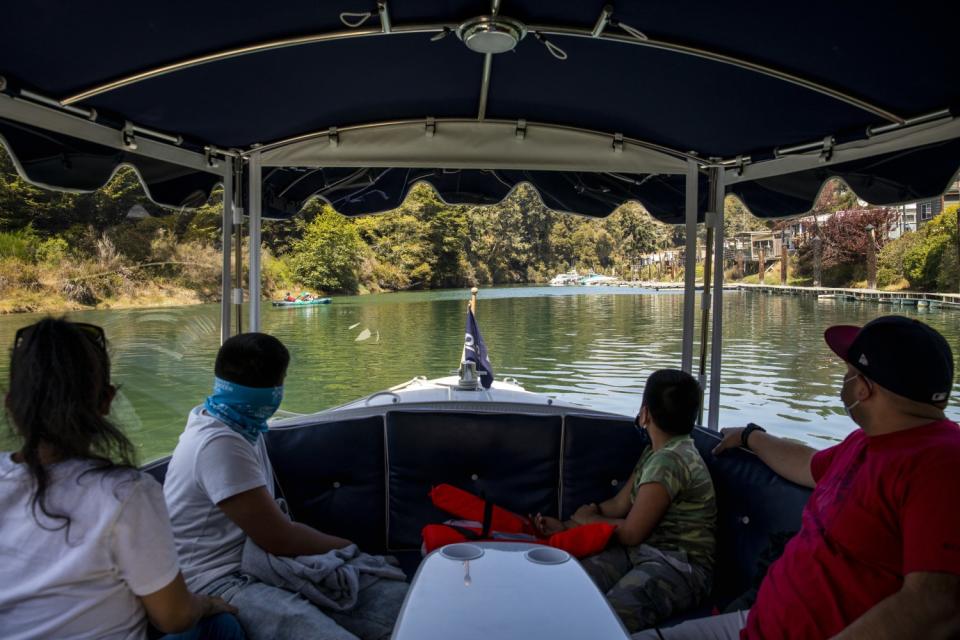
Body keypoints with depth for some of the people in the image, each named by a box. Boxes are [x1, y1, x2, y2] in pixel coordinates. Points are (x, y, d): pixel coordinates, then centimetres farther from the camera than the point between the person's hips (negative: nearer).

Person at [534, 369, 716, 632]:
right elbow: (619, 504, 15)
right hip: (642, 551, 8)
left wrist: (584, 518, 3)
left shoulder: (670, 460, -18)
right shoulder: (655, 451, 13)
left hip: (679, 566, -8)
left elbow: (631, 532, -14)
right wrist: (564, 526, 7)